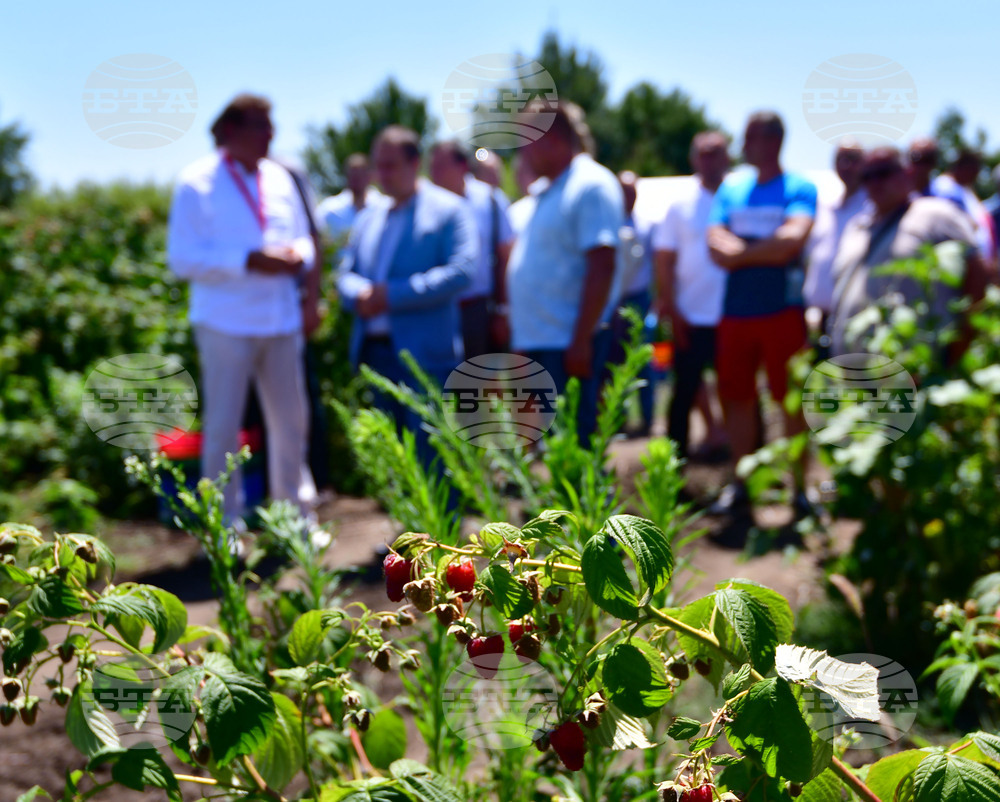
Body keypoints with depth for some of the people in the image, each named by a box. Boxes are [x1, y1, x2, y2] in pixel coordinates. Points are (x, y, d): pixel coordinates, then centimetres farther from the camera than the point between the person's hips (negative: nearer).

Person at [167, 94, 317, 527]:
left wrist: (299, 256, -6)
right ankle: (224, 521, 13)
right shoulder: (196, 183, -5)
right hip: (227, 323, -5)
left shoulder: (279, 179, 12)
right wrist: (248, 261, -21)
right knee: (222, 426, 2)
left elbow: (302, 238, 19)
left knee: (290, 422, 11)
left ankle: (296, 512, 25)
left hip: (281, 321, 5)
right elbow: (182, 257, -11)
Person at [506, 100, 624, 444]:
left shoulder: (591, 186, -11)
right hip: (539, 345, 10)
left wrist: (580, 341, -23)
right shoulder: (550, 192, 18)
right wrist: (521, 339, 21)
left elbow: (602, 267, -20)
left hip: (570, 347, -9)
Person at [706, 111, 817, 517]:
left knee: (791, 400, 0)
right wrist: (768, 251, -12)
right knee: (737, 398, 8)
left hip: (782, 311, -4)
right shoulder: (731, 187, 13)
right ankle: (739, 485, 19)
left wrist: (741, 252, -7)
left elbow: (794, 238, -17)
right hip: (735, 312, 5)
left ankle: (800, 488, 8)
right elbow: (717, 244, 1)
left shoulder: (799, 188, -1)